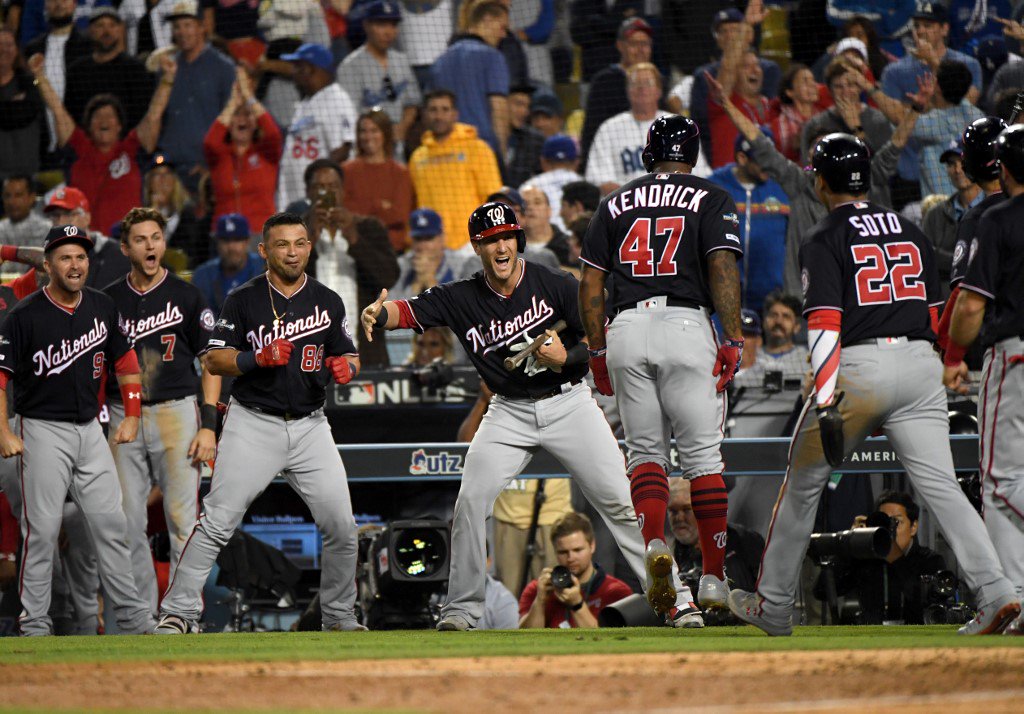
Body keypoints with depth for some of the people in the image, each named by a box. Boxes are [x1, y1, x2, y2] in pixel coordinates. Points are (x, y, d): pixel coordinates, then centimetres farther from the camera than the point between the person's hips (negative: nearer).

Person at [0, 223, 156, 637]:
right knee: (42, 529, -7)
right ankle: (34, 625, -1)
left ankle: (133, 618, 8)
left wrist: (132, 416, 13)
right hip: (43, 429, -5)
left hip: (90, 428, 5)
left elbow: (125, 361, 19)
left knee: (111, 523, 3)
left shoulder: (102, 308, 6)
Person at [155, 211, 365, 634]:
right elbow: (213, 360, -2)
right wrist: (258, 359, -19)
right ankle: (178, 612, -9)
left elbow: (350, 357, 13)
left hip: (310, 425, 3)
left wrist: (345, 367, -11)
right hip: (253, 424, -3)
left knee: (341, 526, -1)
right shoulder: (244, 300, 0)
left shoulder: (328, 302, 9)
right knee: (217, 521, -12)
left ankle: (340, 618, 16)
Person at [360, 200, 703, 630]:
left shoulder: (555, 286, -8)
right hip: (509, 413, 2)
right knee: (470, 502, -12)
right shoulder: (462, 299, -3)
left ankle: (673, 598, -1)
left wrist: (567, 357, -22)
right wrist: (380, 314, -36)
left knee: (620, 502, -8)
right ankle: (461, 609, 0)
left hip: (568, 402, -2)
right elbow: (410, 311, -14)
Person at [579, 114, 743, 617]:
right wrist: (733, 340, -10)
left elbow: (590, 284, 12)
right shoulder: (710, 200, 8)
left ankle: (653, 541, -17)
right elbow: (723, 268, -6)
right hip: (686, 325, -2)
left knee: (645, 450, 9)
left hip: (626, 330, 2)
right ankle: (713, 577, 0)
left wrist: (597, 351, 17)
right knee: (703, 455, 2)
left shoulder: (616, 204, 16)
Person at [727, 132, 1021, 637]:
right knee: (940, 485, -3)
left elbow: (824, 324, -12)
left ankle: (772, 606, 18)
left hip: (858, 367, -4)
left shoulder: (825, 241, -1)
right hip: (921, 365, 4)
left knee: (804, 482, 11)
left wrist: (826, 402, -18)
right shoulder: (911, 233, 17)